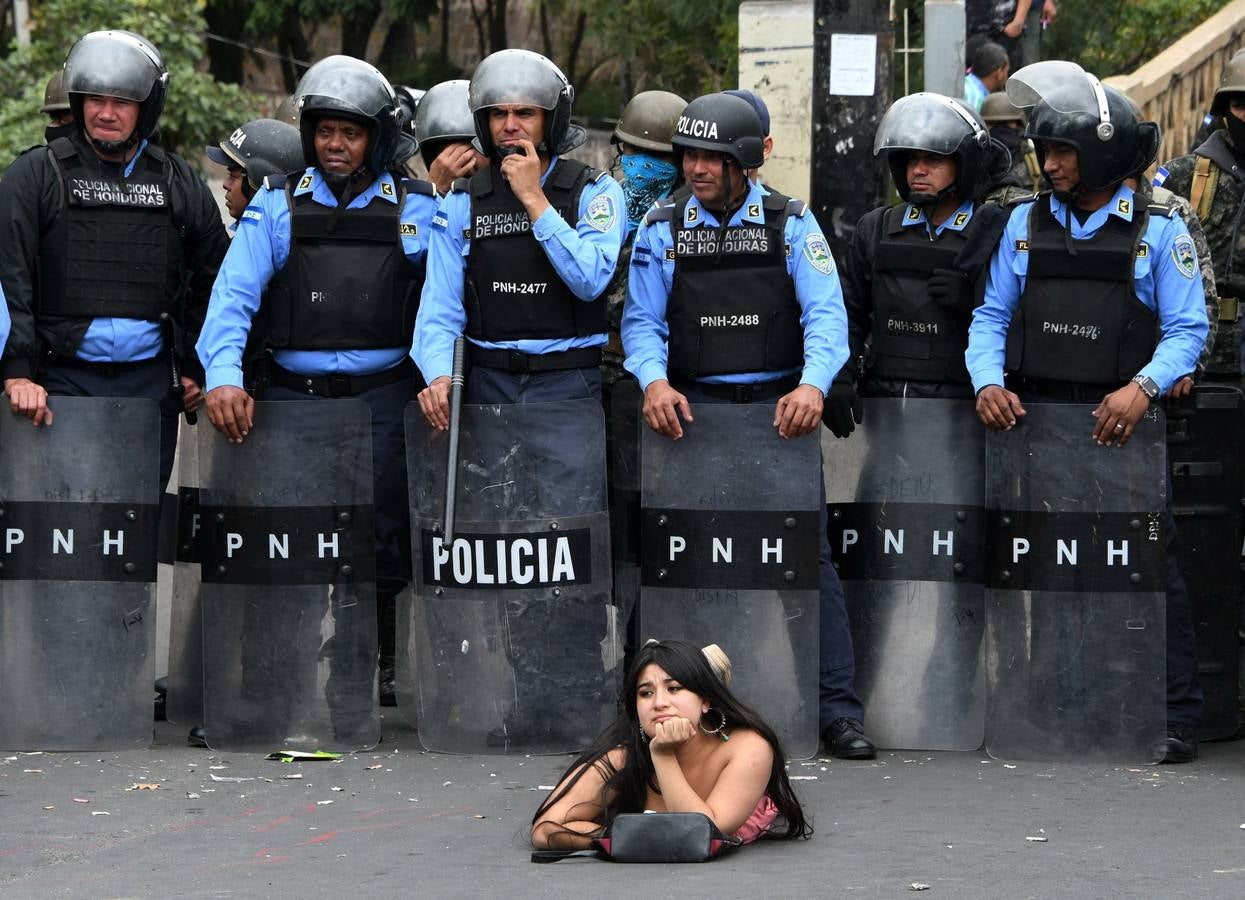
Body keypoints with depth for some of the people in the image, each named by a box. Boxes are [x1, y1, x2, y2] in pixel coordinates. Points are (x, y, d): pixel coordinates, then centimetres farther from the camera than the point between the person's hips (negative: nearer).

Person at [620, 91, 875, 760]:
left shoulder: (791, 224, 2)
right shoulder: (662, 230, 5)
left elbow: (825, 314, -5)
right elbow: (642, 321, 3)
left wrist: (811, 385, -23)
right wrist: (654, 382, -17)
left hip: (777, 406, -1)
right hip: (694, 406, 1)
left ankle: (837, 710, -4)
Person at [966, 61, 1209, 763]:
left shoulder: (1158, 230, 1)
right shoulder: (1026, 223, 11)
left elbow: (1187, 328, -2)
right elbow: (992, 315, 11)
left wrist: (1142, 388, -19)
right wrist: (988, 381, -8)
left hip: (1117, 424, -4)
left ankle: (1178, 717, -2)